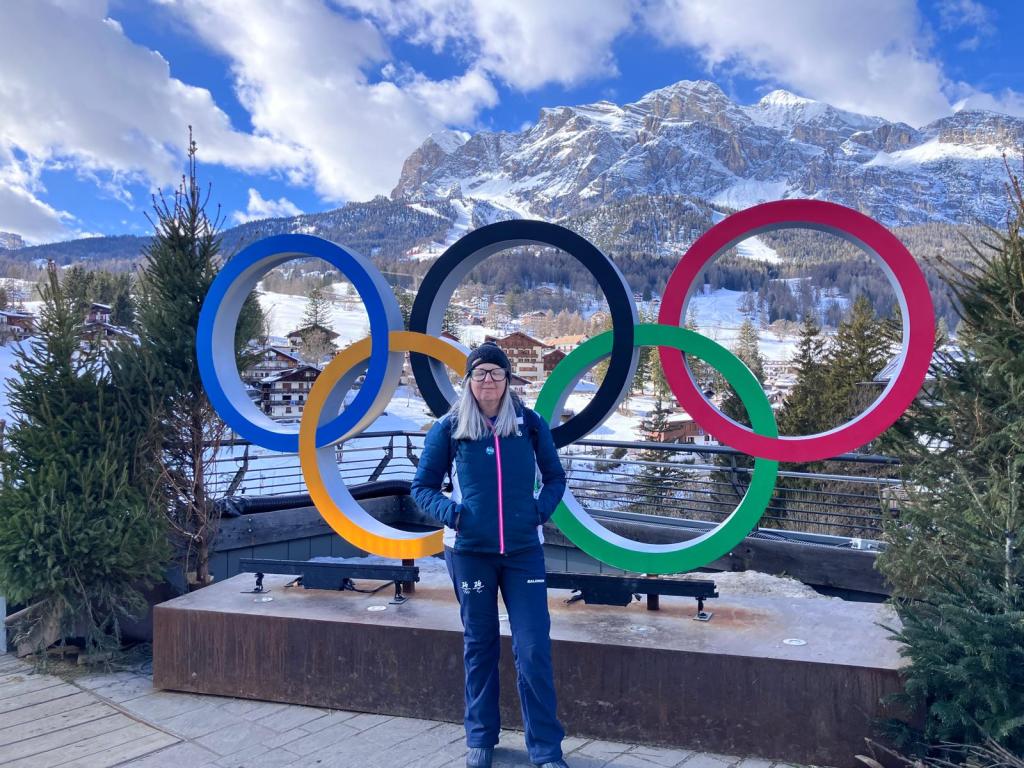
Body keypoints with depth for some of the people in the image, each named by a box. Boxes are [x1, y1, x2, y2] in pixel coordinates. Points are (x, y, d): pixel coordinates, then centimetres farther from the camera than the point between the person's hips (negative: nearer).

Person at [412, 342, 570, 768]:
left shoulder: (529, 423, -1)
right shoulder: (449, 427, -3)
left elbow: (555, 477, 9)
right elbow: (422, 485, 5)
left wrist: (542, 510, -8)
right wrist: (449, 512, -12)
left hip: (523, 550, 0)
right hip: (469, 551, 0)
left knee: (534, 648, -1)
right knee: (479, 645, 13)